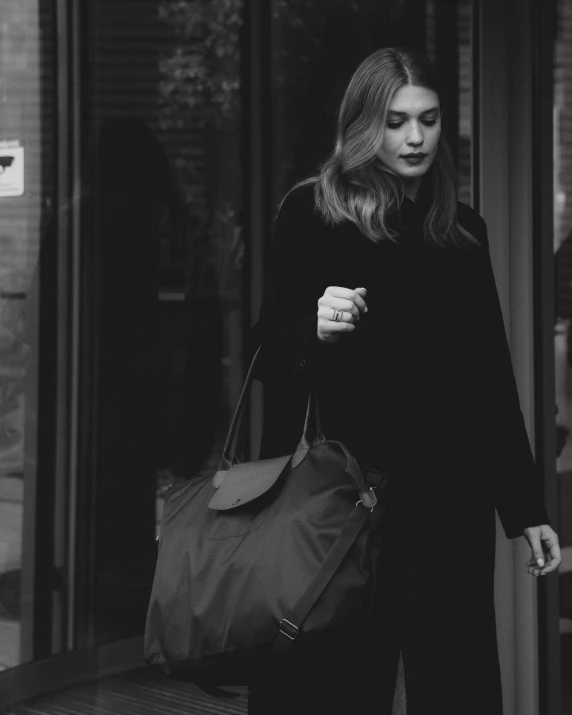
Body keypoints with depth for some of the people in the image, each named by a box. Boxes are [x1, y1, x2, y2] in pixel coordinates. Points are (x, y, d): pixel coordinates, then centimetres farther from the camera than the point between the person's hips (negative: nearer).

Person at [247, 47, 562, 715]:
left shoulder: (462, 230, 11)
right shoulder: (312, 213, 0)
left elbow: (493, 376, 13)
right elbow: (268, 354, 0)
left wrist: (525, 507, 13)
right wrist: (316, 329, -22)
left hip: (450, 494, 3)